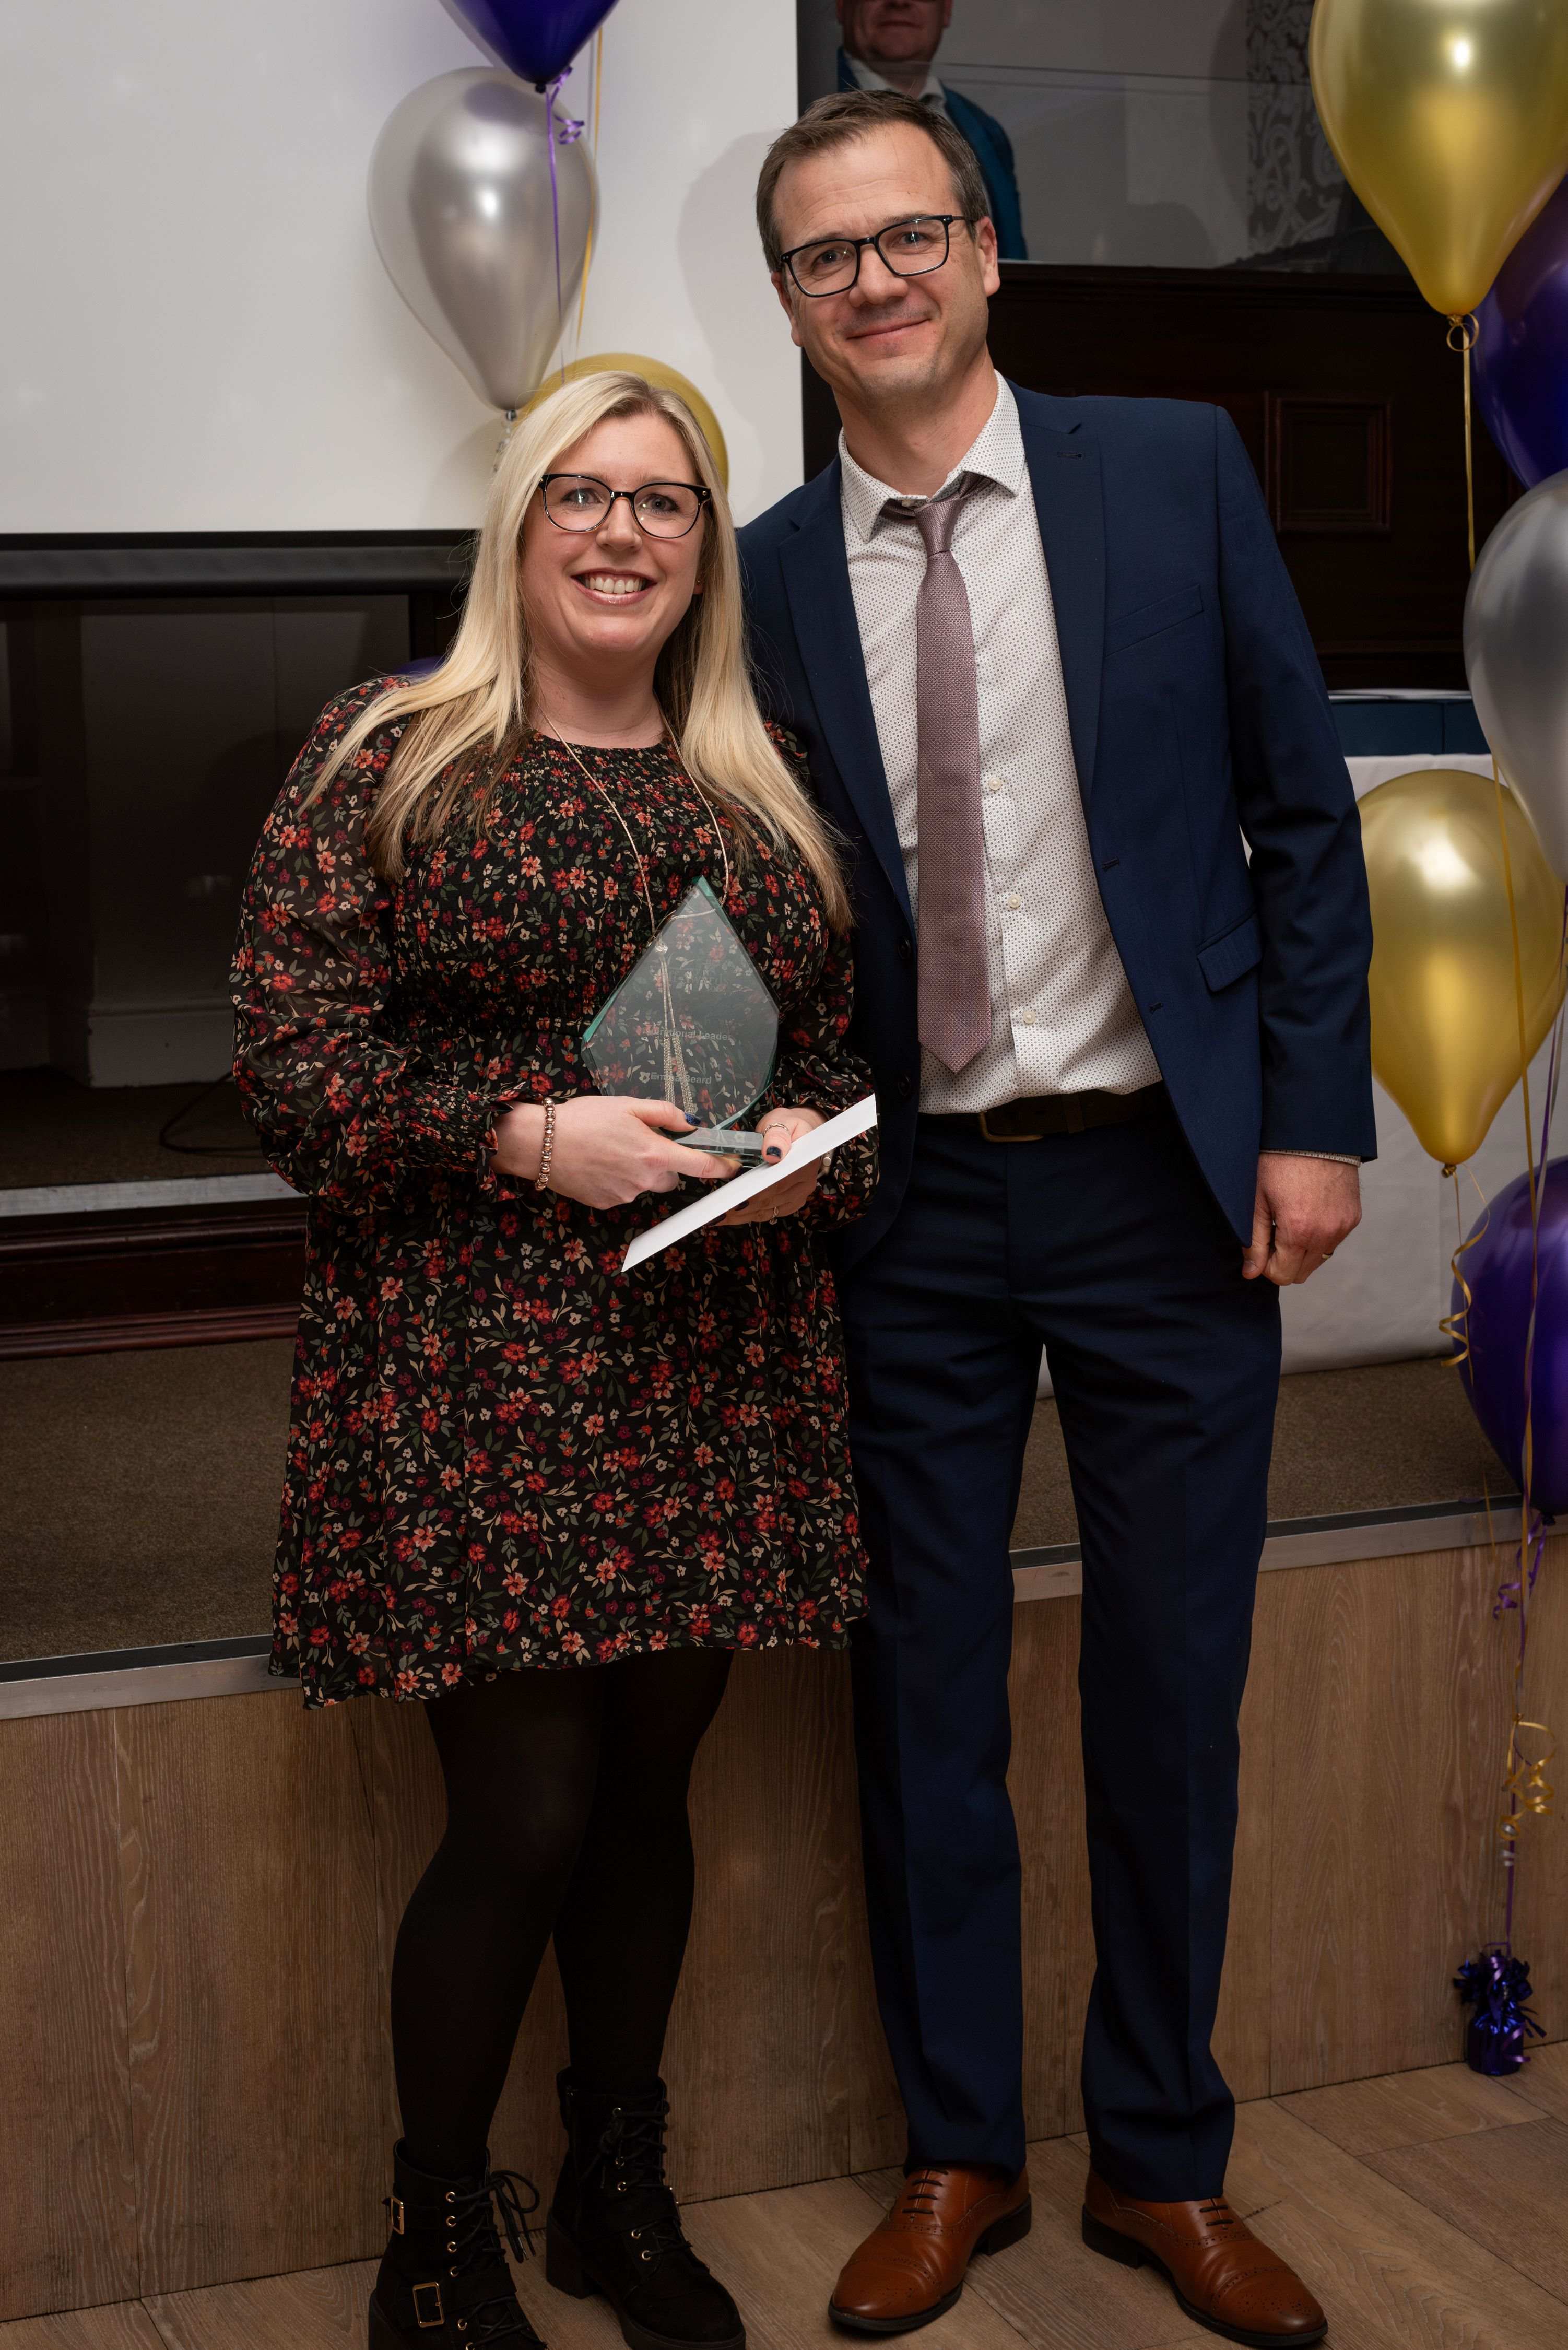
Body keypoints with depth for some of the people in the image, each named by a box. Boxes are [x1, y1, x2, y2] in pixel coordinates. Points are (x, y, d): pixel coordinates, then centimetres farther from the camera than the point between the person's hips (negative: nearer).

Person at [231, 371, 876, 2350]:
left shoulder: (767, 787, 13)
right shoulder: (389, 758, -2)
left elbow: (847, 1047, 18)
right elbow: (290, 1060, -7)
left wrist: (814, 1139, -5)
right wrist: (527, 1135, -18)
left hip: (713, 1371, 5)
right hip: (472, 1370, -5)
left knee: (650, 1794, 13)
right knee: (520, 1819, -4)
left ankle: (620, 2192, 33)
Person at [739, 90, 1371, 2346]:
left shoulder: (1173, 470, 0)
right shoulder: (768, 574, 3)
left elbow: (1302, 808, 1)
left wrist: (1314, 1118, -4)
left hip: (1166, 1183, -1)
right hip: (911, 1209, 1)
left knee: (1173, 1693, 7)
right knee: (924, 1692, 9)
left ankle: (1163, 2165, 25)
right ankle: (958, 2155, 26)